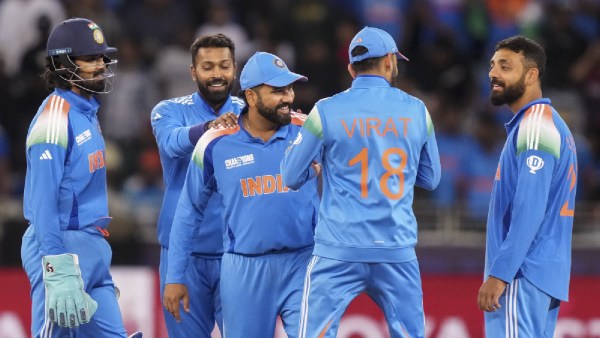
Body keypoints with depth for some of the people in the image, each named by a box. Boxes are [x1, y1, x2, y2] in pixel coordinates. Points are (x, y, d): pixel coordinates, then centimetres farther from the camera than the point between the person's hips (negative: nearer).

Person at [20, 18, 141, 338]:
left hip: (92, 248, 10)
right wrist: (58, 271, -26)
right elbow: (44, 201, -20)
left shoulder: (87, 112, 14)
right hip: (63, 247, -10)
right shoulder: (56, 118, -15)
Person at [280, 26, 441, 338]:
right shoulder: (416, 112, 5)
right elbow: (430, 179, 16)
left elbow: (291, 177, 3)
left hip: (339, 253, -2)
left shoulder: (327, 111, -2)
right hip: (398, 251, 2)